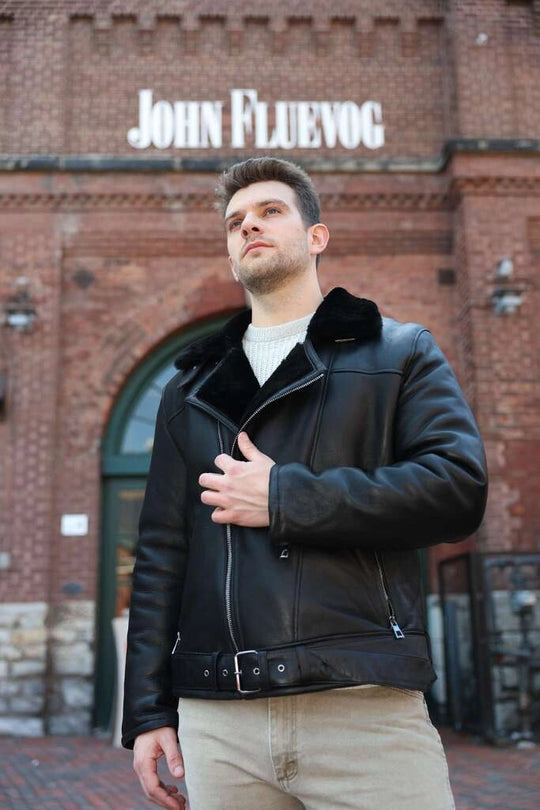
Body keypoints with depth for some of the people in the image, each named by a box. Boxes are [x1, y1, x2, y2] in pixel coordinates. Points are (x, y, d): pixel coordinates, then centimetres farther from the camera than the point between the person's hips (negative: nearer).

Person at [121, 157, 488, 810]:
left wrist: (283, 498, -11)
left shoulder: (400, 352, 8)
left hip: (367, 705, -2)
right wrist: (149, 712, 6)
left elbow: (459, 488, -8)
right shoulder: (190, 389, 16)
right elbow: (161, 554, 12)